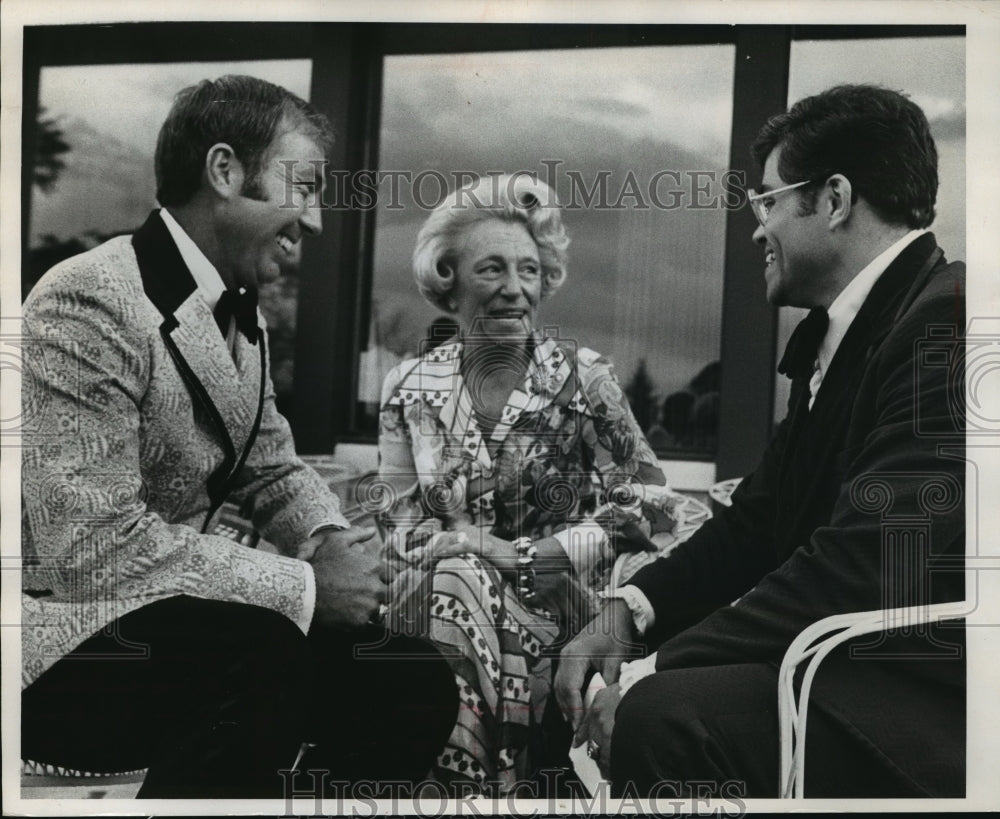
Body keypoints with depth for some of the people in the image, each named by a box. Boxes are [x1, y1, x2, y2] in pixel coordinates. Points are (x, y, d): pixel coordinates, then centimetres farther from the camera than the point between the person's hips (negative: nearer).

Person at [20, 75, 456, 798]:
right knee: (261, 655, -34)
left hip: (185, 620, 8)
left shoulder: (244, 318, 9)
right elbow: (95, 551, -26)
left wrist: (333, 543, -4)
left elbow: (275, 473, 19)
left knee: (416, 687, -5)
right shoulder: (91, 304, -20)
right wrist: (306, 585, -22)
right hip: (61, 648, -8)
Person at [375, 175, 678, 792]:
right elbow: (399, 521, 7)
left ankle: (466, 773, -16)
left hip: (554, 604, -2)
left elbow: (648, 505, -5)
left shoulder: (583, 379, -3)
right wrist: (455, 545, -16)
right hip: (435, 596, 2)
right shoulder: (411, 388, 6)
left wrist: (526, 555, -14)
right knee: (450, 576, -30)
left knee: (456, 586, -30)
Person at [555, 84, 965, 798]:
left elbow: (866, 561, -27)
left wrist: (654, 676, -21)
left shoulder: (944, 323, -18)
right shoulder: (834, 337, 14)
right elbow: (759, 518, 14)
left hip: (928, 691, -9)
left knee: (662, 717, -28)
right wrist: (630, 610, -3)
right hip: (847, 663, 9)